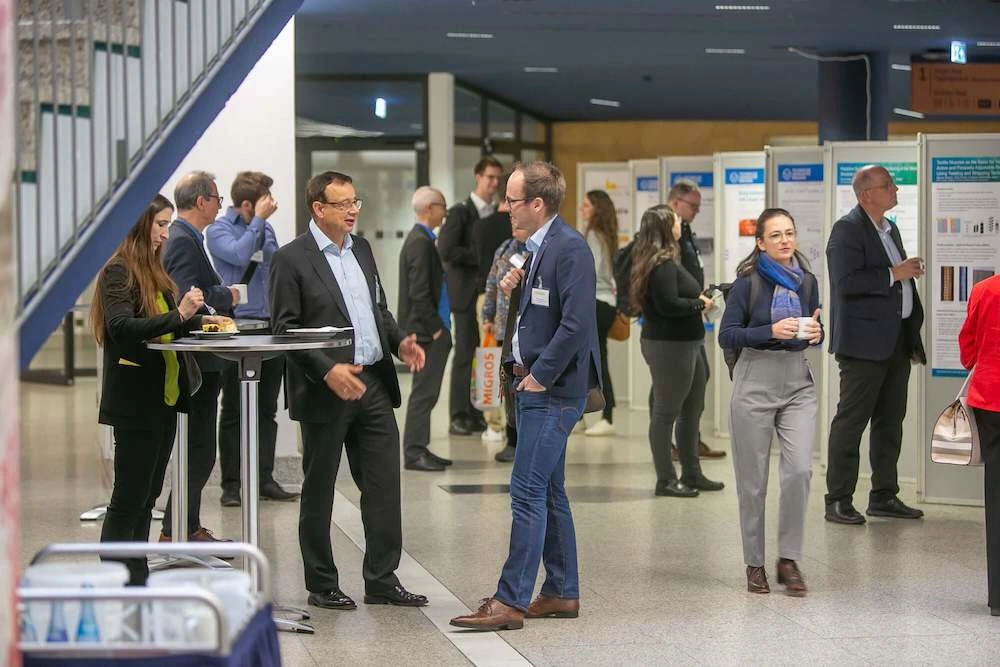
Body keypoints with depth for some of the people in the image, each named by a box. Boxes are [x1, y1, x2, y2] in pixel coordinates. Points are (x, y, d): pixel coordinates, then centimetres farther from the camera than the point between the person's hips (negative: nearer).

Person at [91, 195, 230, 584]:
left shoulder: (153, 271, 14)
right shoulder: (119, 272, -11)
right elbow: (121, 326, -24)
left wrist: (198, 321, 4)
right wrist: (179, 314, -29)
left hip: (163, 398, 9)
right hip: (135, 401, -9)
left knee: (147, 494, 12)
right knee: (129, 497, -6)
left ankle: (137, 580, 18)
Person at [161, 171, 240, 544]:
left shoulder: (187, 238, 16)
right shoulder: (183, 241, -16)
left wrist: (221, 298, 8)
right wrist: (227, 296, -12)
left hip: (199, 362, 11)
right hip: (195, 361, -11)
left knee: (199, 449, 15)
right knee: (199, 450, -7)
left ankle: (188, 527, 22)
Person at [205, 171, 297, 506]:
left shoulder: (267, 229, 13)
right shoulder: (219, 230, -6)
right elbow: (239, 255, -25)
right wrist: (258, 221, -15)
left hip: (270, 326, 6)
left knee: (267, 409, 7)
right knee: (234, 411, 0)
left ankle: (264, 478, 12)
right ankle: (231, 484, 4)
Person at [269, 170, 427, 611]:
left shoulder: (362, 249, 13)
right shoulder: (292, 260, -8)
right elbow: (285, 328, -12)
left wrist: (399, 342, 2)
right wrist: (327, 370, -22)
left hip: (374, 384, 6)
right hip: (325, 391, -6)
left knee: (384, 485, 4)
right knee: (318, 491, 5)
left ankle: (382, 580, 12)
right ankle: (322, 586, 14)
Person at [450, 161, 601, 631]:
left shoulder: (569, 249, -16)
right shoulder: (538, 249, 15)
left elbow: (576, 322, -23)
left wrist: (540, 375, -18)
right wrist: (513, 290, 4)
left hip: (552, 389, -10)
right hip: (535, 384, 10)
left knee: (528, 492, -10)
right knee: (549, 492, 14)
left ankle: (510, 601, -8)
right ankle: (562, 593, 21)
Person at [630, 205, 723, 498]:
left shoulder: (667, 261, 13)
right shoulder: (663, 264, -19)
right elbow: (668, 304, -26)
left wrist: (699, 299, 9)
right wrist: (700, 303, -13)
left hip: (686, 344, 11)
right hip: (669, 345, -11)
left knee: (692, 410, 17)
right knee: (666, 412, -2)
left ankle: (691, 474, 26)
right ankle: (666, 479, 4)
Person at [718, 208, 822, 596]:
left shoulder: (806, 282, 8)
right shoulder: (749, 282, -4)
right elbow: (727, 336, -7)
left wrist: (816, 333, -5)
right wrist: (771, 332, -20)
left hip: (798, 383, 3)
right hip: (755, 382, -3)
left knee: (799, 470, -12)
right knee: (753, 480, 2)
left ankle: (789, 559, 0)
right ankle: (754, 564, 14)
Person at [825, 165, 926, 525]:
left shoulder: (889, 229, 17)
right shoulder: (848, 229, -12)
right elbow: (847, 282, -23)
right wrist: (894, 274, -19)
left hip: (897, 339, 9)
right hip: (865, 342, -9)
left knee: (890, 421, 13)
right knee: (851, 420, -4)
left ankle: (884, 495, 22)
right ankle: (838, 500, 0)